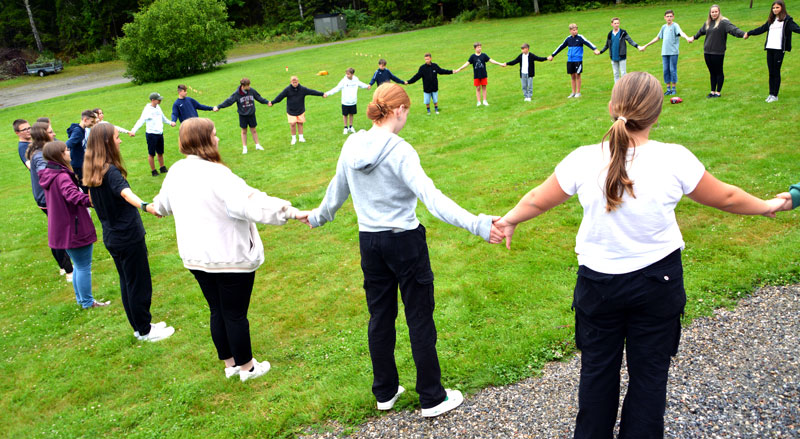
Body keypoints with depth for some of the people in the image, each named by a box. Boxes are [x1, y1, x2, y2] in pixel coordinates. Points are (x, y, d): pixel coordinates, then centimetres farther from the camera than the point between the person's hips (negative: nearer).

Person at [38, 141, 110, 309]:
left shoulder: (49, 174, 8)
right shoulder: (61, 176, -24)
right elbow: (72, 194, -43)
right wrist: (90, 200, -56)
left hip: (61, 230, 10)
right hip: (75, 229, -10)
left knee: (78, 265, 23)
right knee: (84, 267, 3)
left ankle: (81, 299, 34)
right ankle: (87, 302, 14)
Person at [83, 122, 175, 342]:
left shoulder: (93, 172, 5)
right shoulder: (111, 171, -22)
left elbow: (93, 199, 21)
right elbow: (126, 193, -42)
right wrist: (146, 206, -60)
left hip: (111, 237, 9)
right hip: (128, 236, -9)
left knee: (128, 282, 19)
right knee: (140, 284, 4)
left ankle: (140, 326, 31)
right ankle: (145, 331, 16)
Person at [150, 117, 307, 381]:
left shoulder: (176, 171, 3)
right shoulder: (215, 175, -24)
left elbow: (164, 200, 24)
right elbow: (252, 203, -34)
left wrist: (155, 208, 49)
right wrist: (291, 212, -37)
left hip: (196, 258, 8)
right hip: (230, 258, -7)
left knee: (217, 311, 20)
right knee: (236, 314, 8)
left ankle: (229, 364, 35)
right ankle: (247, 367, 25)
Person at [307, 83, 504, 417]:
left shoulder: (352, 146, 1)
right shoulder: (399, 151, -18)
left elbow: (336, 191, 15)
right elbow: (431, 197, -29)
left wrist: (318, 217, 34)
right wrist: (476, 225, -36)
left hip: (370, 242, 6)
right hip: (405, 242, -6)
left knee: (380, 318, 17)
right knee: (420, 320, 7)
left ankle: (385, 393, 31)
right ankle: (432, 399, 20)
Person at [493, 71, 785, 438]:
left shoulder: (584, 160, -16)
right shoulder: (675, 159, -16)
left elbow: (538, 200, -1)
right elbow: (725, 198, 0)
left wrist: (510, 219, 19)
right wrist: (768, 206, 20)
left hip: (599, 282, 1)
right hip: (658, 281, 0)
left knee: (597, 368, 18)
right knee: (650, 371, 15)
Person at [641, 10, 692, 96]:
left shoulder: (675, 25, -4)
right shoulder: (664, 27, 14)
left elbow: (681, 32, -23)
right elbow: (657, 38, 26)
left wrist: (687, 38, -44)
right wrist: (645, 46, 31)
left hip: (673, 52, -5)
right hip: (664, 53, 5)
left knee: (673, 70, -3)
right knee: (665, 70, 5)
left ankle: (674, 89, 6)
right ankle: (668, 89, 12)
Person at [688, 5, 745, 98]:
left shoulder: (723, 22, -8)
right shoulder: (707, 23, 14)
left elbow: (733, 29, -22)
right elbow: (701, 31, 33)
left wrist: (743, 34, -39)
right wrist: (694, 37, 50)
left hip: (718, 53, -6)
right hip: (707, 52, 6)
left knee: (719, 72, 4)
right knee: (712, 72, 13)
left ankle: (718, 92, 12)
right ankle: (712, 91, 21)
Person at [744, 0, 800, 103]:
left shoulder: (787, 20, 0)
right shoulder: (771, 21, 19)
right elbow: (761, 29, 32)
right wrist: (749, 33, 40)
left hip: (779, 49, -5)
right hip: (770, 49, 5)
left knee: (776, 72, -3)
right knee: (771, 73, 6)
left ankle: (775, 95, 2)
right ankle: (771, 94, 11)